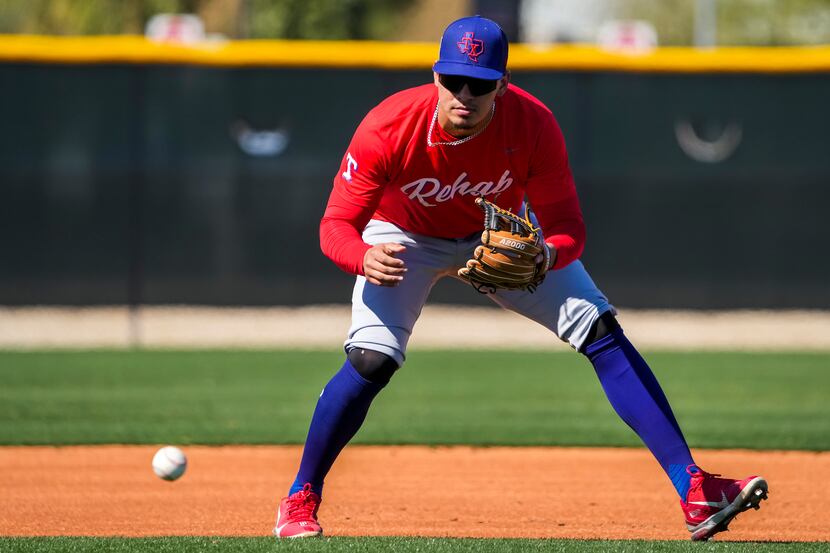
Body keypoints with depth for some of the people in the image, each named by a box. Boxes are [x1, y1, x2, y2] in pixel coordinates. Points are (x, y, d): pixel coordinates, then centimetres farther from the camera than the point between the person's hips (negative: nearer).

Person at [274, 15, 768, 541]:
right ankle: (301, 500, -2)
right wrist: (364, 258, -53)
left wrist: (542, 258, -51)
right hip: (405, 236, -2)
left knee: (602, 334, -11)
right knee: (371, 361, -23)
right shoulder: (389, 128, -35)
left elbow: (568, 230, -27)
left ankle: (694, 489, -12)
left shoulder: (534, 125, -32)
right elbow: (336, 225, -30)